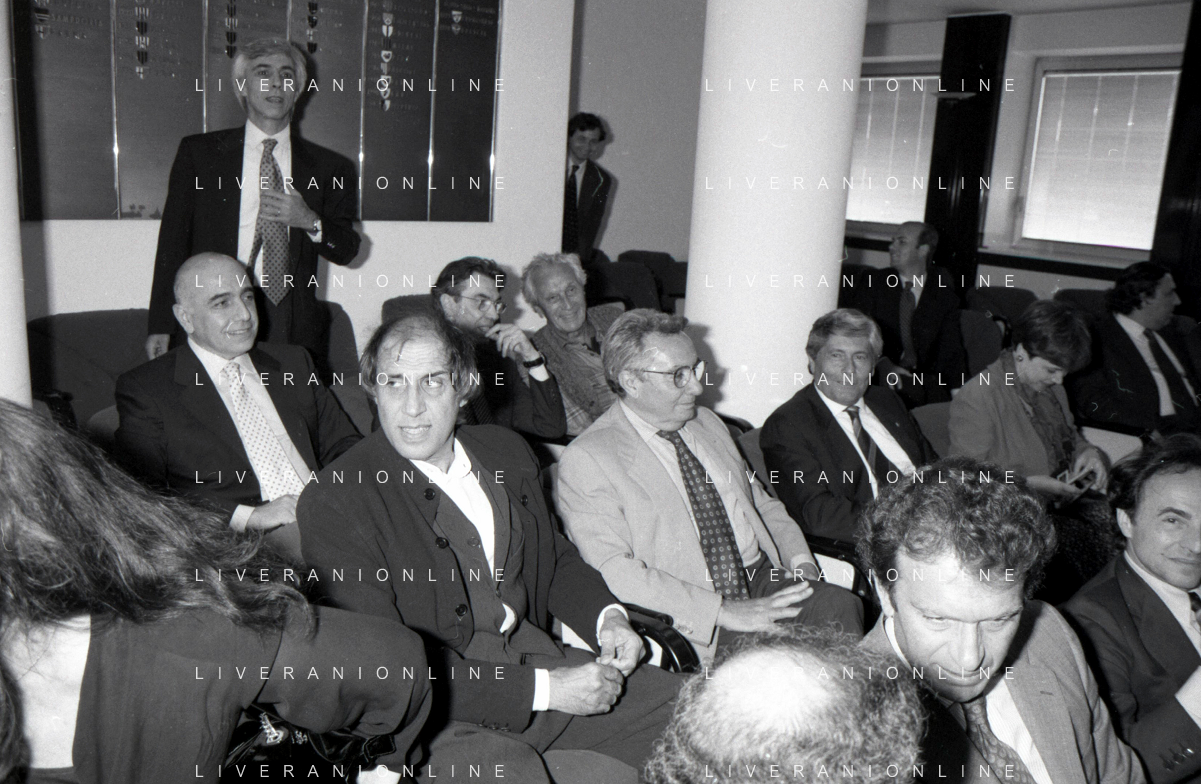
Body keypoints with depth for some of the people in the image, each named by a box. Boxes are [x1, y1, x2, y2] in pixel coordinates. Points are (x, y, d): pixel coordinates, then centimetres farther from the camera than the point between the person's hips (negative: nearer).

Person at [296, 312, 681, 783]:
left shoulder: (507, 452, 8)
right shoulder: (334, 503, -13)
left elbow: (555, 557, 22)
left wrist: (607, 617, 0)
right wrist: (542, 689, -21)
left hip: (537, 663, 7)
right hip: (431, 715, -7)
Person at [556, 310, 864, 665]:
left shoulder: (707, 423, 17)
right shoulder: (585, 461, -7)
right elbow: (615, 571, -16)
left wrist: (802, 562, 6)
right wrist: (723, 611, -21)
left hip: (764, 580, 7)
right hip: (696, 622, -6)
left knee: (842, 605, -21)